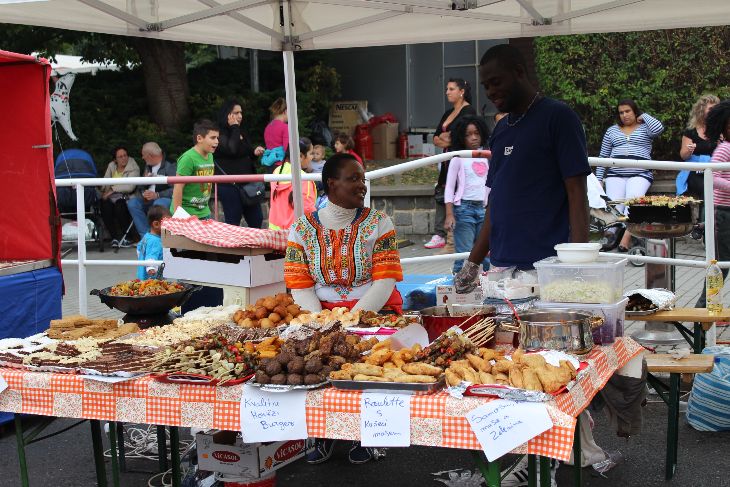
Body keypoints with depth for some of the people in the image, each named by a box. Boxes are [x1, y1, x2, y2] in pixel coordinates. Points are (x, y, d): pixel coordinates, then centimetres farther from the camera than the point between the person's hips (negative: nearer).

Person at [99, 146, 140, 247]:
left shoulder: (134, 168, 0)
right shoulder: (111, 166, 16)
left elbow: (130, 187, -13)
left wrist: (113, 189, -15)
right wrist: (104, 191, -9)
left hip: (126, 197, -3)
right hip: (111, 197, 4)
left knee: (119, 205, -36)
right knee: (105, 205, -31)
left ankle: (128, 237, -20)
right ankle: (114, 237, -22)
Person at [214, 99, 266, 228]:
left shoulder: (240, 133, 16)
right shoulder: (220, 135, -10)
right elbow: (232, 149, -28)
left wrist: (255, 153, 3)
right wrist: (234, 127, -16)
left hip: (247, 184, 8)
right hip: (229, 186, -8)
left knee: (256, 220, 9)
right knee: (233, 223, -3)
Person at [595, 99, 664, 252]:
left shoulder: (644, 128, 14)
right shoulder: (612, 130, 22)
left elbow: (658, 128, -10)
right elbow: (603, 156, 21)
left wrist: (644, 116, 6)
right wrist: (599, 179, 13)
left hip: (640, 174, -3)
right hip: (615, 174, 3)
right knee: (613, 207, -18)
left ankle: (626, 239, -35)